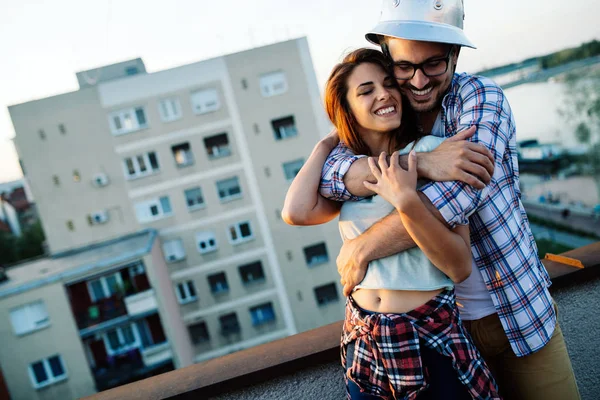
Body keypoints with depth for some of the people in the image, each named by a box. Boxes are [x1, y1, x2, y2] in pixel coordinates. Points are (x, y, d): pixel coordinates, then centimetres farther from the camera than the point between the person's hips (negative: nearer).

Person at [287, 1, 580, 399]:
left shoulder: (480, 96, -11)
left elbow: (460, 191, -28)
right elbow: (329, 173, -20)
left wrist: (362, 247, -24)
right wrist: (420, 162, -34)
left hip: (519, 310, -2)